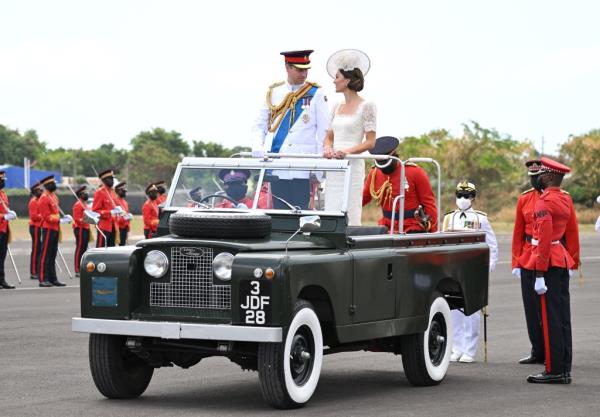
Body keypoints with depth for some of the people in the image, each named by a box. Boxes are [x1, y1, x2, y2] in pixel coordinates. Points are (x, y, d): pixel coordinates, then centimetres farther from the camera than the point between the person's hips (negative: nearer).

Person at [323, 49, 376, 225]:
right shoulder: (337, 108, 18)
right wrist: (327, 148, -4)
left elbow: (370, 142, -7)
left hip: (352, 166, -7)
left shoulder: (366, 106, -3)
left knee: (350, 217, -10)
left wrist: (347, 151, -21)